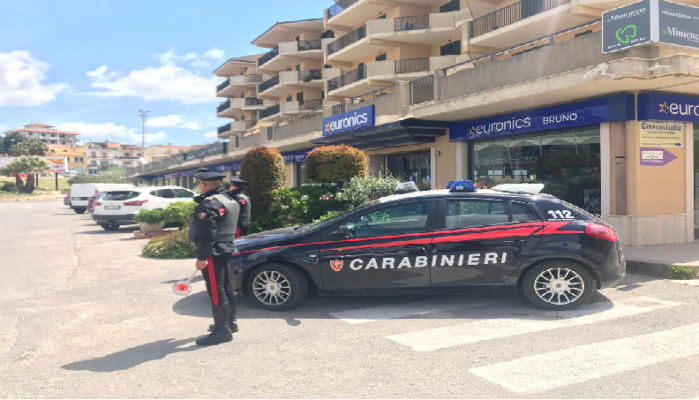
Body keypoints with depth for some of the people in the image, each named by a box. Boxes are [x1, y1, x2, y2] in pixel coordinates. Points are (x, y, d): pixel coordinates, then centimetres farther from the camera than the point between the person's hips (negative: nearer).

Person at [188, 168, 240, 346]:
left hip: (213, 253, -10)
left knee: (216, 291, -6)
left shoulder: (209, 203, -18)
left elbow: (206, 233, -24)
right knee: (226, 288, 18)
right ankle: (230, 322, 29)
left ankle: (222, 330, -2)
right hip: (226, 249, 10)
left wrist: (202, 257, -23)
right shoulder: (229, 200, 14)